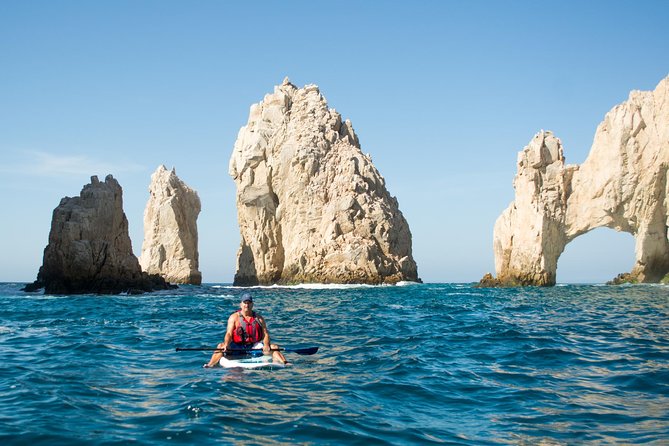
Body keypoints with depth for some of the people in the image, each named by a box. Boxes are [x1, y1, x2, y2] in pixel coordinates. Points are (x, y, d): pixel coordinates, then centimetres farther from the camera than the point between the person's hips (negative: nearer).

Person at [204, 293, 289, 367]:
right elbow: (229, 333, -8)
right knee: (221, 346, -26)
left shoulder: (259, 318, 8)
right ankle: (209, 366, -31)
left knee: (274, 347, -19)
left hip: (255, 346, 1)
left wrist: (266, 345, -20)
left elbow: (265, 334, 1)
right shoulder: (234, 317, 2)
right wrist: (226, 344, -30)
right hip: (237, 347, -1)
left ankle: (285, 364, -31)